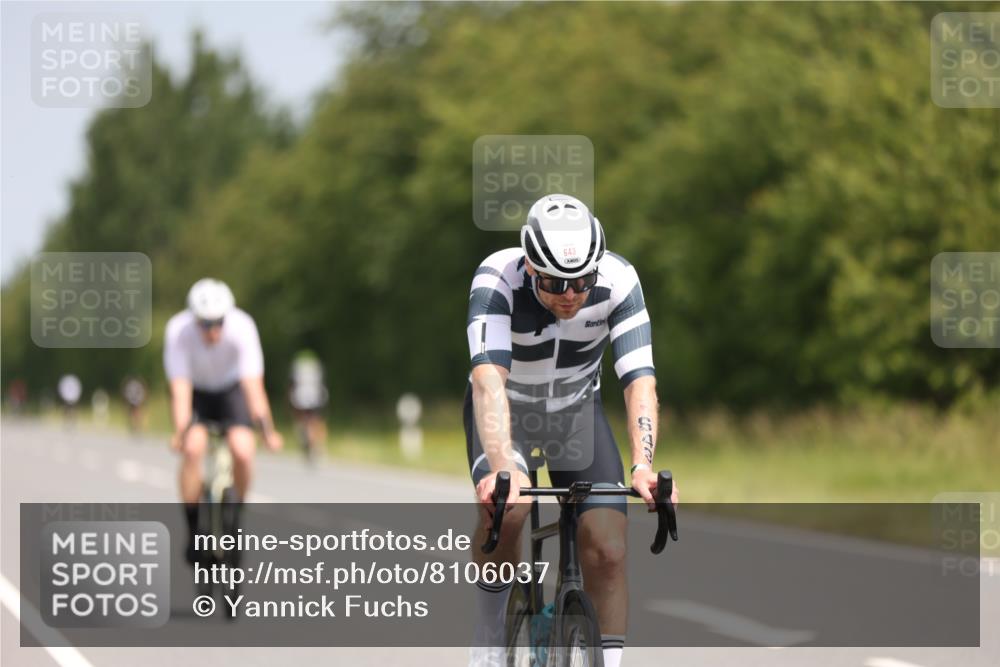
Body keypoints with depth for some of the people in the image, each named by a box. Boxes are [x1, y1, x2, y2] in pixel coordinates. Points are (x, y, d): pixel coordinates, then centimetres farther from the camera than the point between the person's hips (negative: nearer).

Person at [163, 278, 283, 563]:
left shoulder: (242, 327, -31)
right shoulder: (179, 330, -31)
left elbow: (253, 383, -36)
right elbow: (180, 387, -33)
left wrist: (266, 428, -46)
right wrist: (180, 431, -46)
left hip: (231, 388, 0)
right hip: (196, 391, 0)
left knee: (243, 451, -23)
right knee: (193, 448, -26)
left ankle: (235, 517, 4)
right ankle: (193, 531, -14)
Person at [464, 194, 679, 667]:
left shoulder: (618, 281, -28)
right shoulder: (497, 279, -34)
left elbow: (640, 381, -34)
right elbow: (489, 379, -45)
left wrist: (643, 466, -51)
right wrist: (503, 468, -60)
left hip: (577, 408, 2)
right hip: (506, 410, -2)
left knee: (608, 552, -13)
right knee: (504, 510, -29)